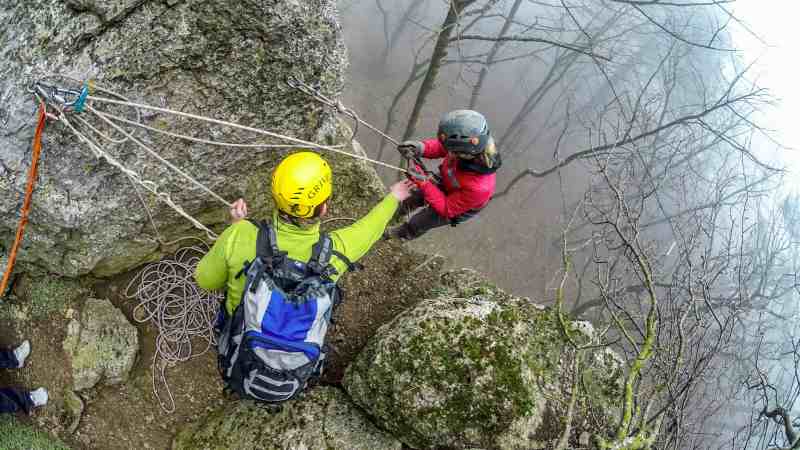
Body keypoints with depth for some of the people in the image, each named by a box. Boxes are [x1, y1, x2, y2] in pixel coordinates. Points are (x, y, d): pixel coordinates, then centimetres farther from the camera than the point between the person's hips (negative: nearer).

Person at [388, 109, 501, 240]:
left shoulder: (478, 187, -49)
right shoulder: (469, 147, -37)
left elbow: (446, 209, -32)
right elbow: (440, 147, -15)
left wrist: (423, 183, -39)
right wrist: (422, 148, -35)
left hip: (455, 208, -4)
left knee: (417, 223, 22)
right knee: (412, 200, 29)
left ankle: (404, 234, 58)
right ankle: (401, 210, 65)